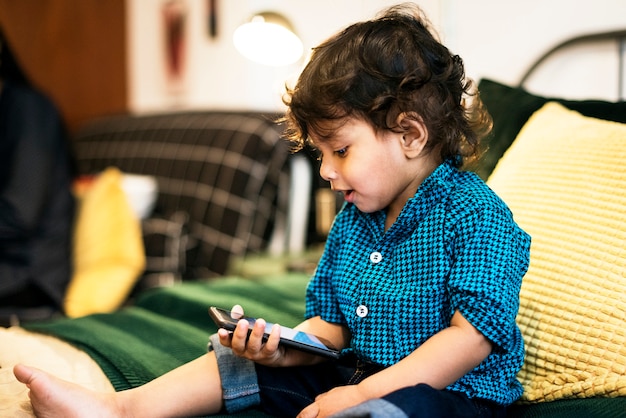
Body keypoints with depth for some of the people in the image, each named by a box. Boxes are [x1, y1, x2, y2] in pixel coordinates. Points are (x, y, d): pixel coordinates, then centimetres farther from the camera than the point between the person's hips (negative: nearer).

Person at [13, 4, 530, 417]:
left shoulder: (477, 217, -16)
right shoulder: (352, 219, 10)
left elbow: (474, 334, -23)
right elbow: (331, 324, 13)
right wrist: (283, 348, -10)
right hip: (359, 371, 9)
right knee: (244, 359, 4)